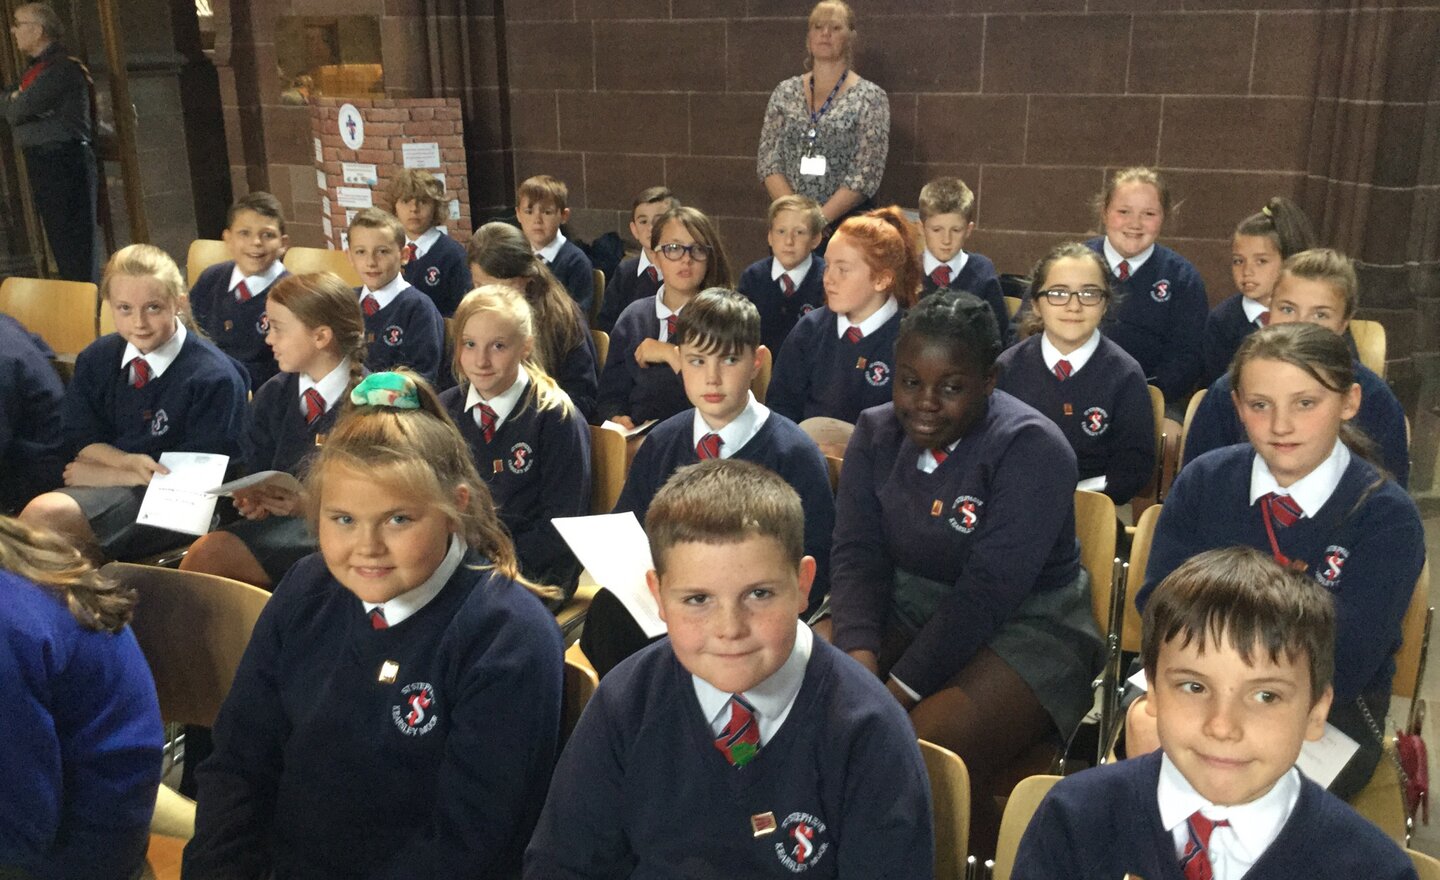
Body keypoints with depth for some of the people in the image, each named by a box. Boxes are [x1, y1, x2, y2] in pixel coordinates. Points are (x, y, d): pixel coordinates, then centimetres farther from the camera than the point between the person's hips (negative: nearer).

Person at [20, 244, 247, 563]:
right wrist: (127, 461, -14)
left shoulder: (214, 377, -11)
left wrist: (105, 473, -9)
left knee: (47, 514, -28)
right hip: (100, 487, 6)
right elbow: (79, 437, 9)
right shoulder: (96, 359, 9)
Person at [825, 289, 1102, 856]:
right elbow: (856, 555, -3)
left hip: (1026, 621, -5)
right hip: (905, 604, 6)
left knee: (935, 751, -31)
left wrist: (898, 693, -25)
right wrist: (860, 657, -21)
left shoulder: (1030, 448, -17)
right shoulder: (876, 435, 2)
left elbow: (988, 591, -22)